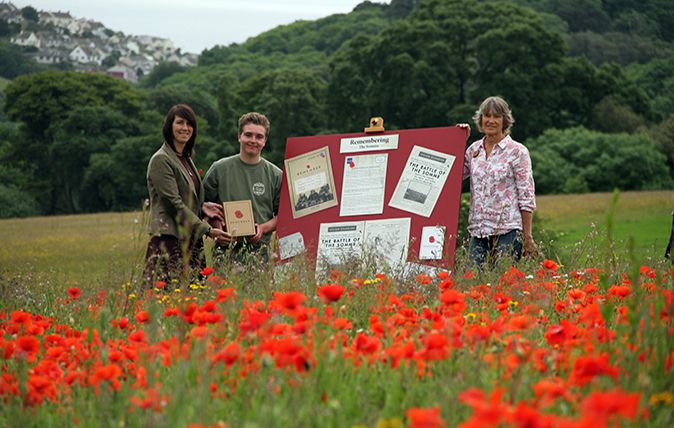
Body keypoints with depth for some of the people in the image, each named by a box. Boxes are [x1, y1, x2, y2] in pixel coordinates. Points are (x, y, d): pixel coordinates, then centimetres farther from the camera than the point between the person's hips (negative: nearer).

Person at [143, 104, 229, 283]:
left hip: (191, 240, 8)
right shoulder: (160, 160, -6)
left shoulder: (186, 159, 19)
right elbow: (174, 203, -13)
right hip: (169, 240, -8)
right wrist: (207, 230, -14)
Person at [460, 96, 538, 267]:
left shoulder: (517, 151, -1)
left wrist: (527, 237, -8)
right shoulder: (474, 149, 13)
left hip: (507, 229, -4)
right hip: (478, 230, 5)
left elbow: (527, 197, -4)